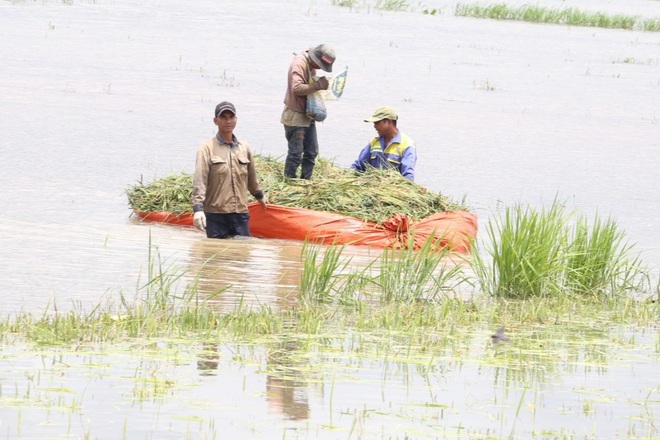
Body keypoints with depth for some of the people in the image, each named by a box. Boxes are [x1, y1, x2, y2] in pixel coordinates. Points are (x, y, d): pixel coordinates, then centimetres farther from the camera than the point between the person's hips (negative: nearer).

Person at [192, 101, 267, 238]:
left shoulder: (244, 148, 11)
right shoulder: (207, 149, -4)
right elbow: (199, 182, -13)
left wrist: (259, 196, 40)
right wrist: (198, 208, -24)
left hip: (240, 213, 4)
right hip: (216, 216, -4)